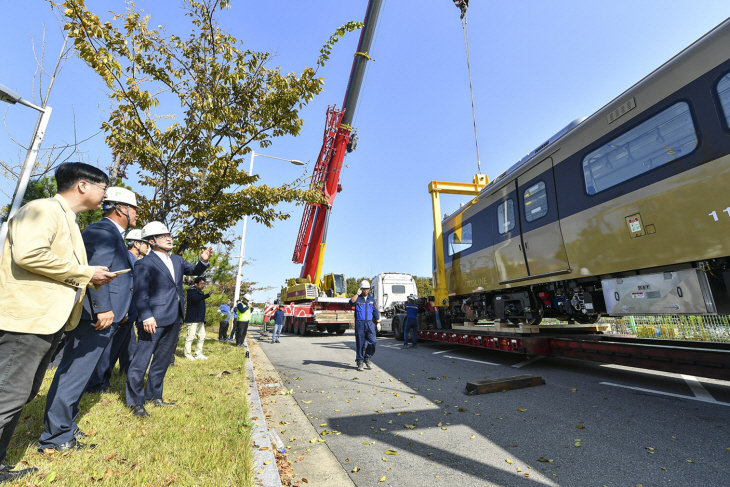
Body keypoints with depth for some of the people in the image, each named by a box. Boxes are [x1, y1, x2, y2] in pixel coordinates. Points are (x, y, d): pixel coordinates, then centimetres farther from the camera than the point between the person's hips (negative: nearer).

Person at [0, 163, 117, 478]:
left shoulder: (67, 220, 19)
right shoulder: (43, 209, -11)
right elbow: (29, 253, -26)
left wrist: (91, 279, 8)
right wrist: (84, 272, -17)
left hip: (49, 320, 10)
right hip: (28, 317, -10)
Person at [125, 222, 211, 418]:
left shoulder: (177, 260, 12)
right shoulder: (145, 264, -8)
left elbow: (194, 271, 20)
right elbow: (141, 293, -14)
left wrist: (203, 261, -1)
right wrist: (146, 316, -22)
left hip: (174, 319, 7)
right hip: (154, 319, -7)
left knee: (162, 360, 17)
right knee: (142, 359, 2)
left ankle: (154, 395, 31)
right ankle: (136, 401, 17)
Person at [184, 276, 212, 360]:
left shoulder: (201, 293, 17)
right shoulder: (191, 291, -8)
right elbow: (195, 298, -31)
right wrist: (207, 295, -45)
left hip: (200, 320, 9)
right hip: (192, 319, -9)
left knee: (202, 336, 10)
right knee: (190, 337, -2)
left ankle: (198, 354, 19)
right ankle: (188, 354, 12)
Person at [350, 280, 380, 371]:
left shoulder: (371, 299, 14)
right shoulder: (358, 298, 3)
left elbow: (375, 311, 19)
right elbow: (352, 301, -19)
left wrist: (377, 320, 19)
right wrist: (358, 293, -17)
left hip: (369, 323, 3)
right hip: (359, 323, -2)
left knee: (372, 342, -5)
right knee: (360, 344, 1)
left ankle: (367, 358, 18)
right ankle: (360, 362, 14)